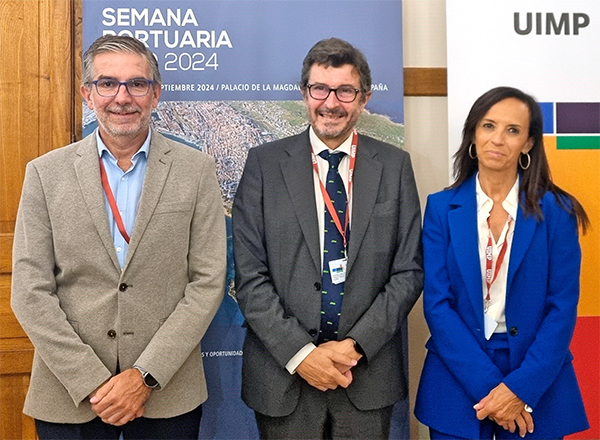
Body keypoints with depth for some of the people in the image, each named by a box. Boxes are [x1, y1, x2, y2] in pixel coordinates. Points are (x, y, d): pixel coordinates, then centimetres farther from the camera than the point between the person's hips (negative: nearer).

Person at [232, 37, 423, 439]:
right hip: (283, 374, -1)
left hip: (369, 370, 1)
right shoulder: (265, 163, -2)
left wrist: (356, 345, -10)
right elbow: (250, 276, -5)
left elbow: (409, 270, -1)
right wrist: (299, 354, -12)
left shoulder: (395, 165, 2)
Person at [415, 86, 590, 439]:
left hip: (537, 385, 0)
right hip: (459, 382, 0)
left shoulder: (556, 211, -3)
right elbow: (437, 302, -7)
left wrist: (522, 387, -14)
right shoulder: (442, 207, -3)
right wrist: (487, 385, -14)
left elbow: (563, 306, -5)